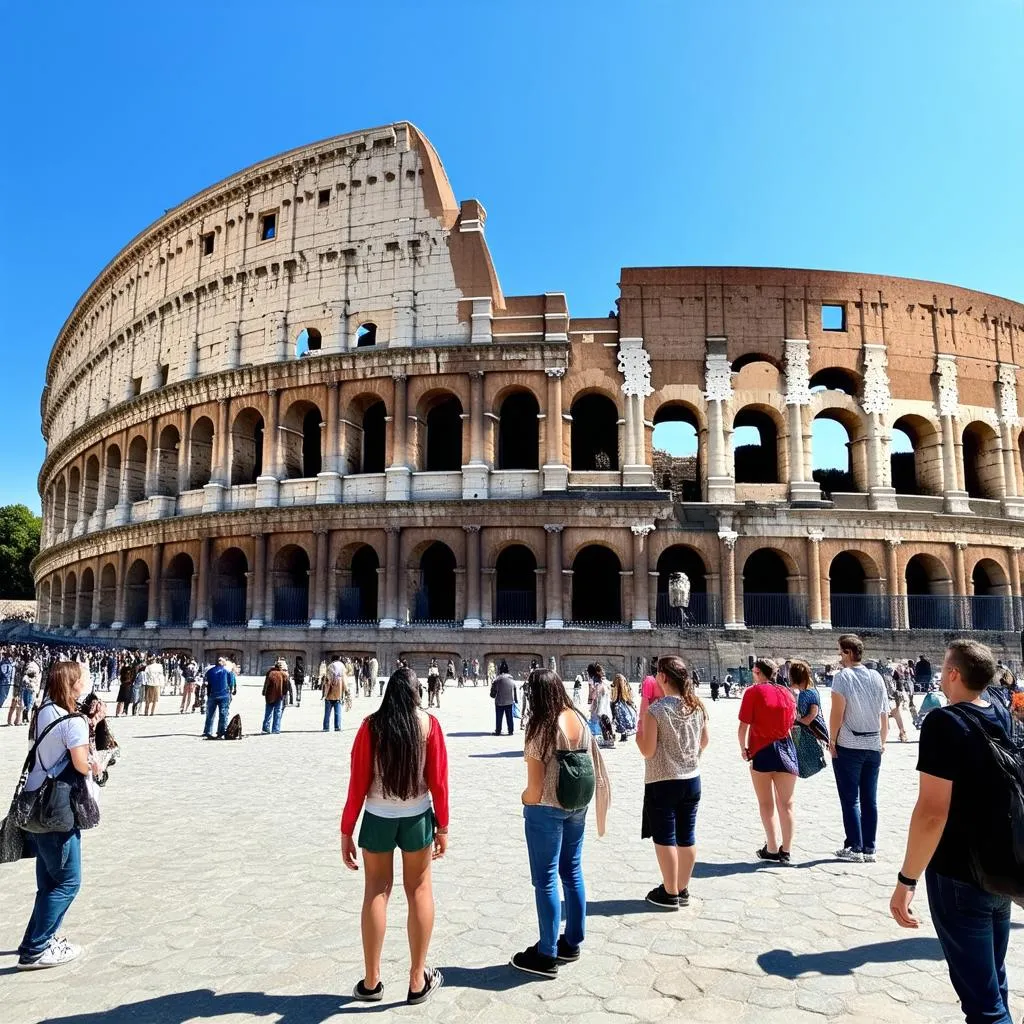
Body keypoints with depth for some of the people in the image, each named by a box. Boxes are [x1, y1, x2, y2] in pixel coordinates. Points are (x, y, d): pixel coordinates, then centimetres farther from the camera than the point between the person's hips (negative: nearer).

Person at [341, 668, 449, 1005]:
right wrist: (443, 827, 5)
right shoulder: (428, 723, -5)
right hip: (417, 818, 0)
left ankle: (371, 982, 19)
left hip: (378, 818, 0)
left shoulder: (371, 725, -5)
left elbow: (358, 783, -5)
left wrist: (346, 832, 3)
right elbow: (438, 781, -5)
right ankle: (418, 981, 18)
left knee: (376, 891, 13)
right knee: (419, 890, 13)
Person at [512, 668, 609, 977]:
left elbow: (535, 786, -18)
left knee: (546, 881, 5)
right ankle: (572, 943, 31)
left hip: (547, 810, -7)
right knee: (573, 873, 18)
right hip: (577, 807, 7)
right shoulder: (579, 720, -2)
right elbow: (593, 766, 4)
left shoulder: (541, 728, -20)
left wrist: (526, 801, 2)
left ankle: (546, 955, 16)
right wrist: (581, 801, 13)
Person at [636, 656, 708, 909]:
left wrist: (640, 721, -2)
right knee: (687, 836, 14)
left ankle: (670, 894, 14)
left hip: (662, 783, -6)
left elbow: (647, 751, -15)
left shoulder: (655, 710, -18)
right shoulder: (697, 706, -1)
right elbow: (705, 740, 11)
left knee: (664, 838, 6)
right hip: (692, 780, 6)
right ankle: (683, 889, 26)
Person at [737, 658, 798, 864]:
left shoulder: (753, 692, -8)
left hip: (761, 752, -3)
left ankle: (772, 849, 8)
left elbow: (744, 726, -11)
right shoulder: (786, 692, 6)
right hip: (786, 749, 3)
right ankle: (786, 851, 11)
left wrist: (743, 748, 3)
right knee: (786, 804, 10)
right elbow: (791, 722, 10)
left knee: (766, 804, 9)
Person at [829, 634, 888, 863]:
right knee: (870, 800, 9)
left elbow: (837, 713, -14)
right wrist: (882, 742, 17)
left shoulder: (843, 676, -10)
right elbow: (885, 714, 8)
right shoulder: (876, 677, 6)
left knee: (850, 799, 2)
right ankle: (869, 848, 13)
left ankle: (854, 847, 4)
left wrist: (832, 741, -4)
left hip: (848, 747, -5)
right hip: (873, 746, 5)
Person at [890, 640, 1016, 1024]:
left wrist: (907, 880, -22)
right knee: (992, 982, 24)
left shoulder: (944, 721, -23)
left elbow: (932, 812, -27)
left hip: (958, 876, -8)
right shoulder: (1002, 716, 0)